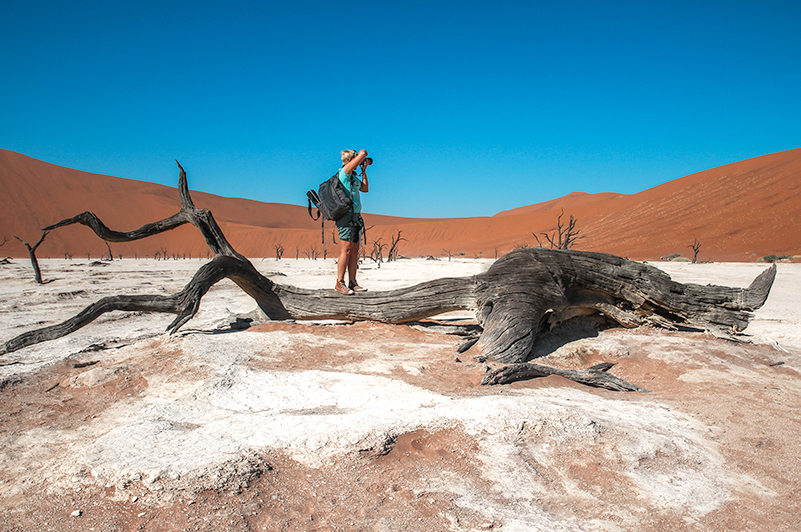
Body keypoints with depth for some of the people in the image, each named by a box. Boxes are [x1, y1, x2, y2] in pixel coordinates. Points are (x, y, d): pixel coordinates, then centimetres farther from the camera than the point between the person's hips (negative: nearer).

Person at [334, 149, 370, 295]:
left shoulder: (353, 176, 18)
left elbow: (365, 189, 28)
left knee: (354, 250, 7)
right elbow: (363, 152, -14)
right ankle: (339, 284, -3)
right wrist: (363, 156, 10)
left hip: (356, 216, 9)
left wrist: (364, 170, 25)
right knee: (346, 250, -9)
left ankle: (352, 283, 11)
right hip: (346, 215, -9)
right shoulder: (344, 172, -9)